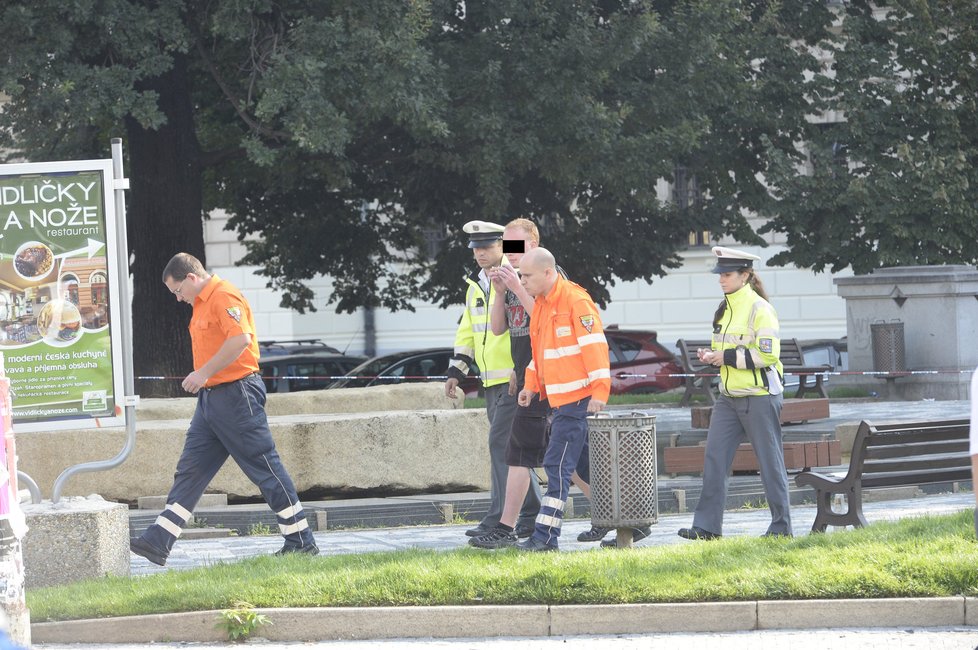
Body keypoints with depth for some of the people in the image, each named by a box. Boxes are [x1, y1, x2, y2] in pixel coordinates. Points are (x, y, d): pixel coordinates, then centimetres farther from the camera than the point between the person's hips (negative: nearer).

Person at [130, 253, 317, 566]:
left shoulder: (224, 296, -14)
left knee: (266, 468, -4)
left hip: (236, 396, -10)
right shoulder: (202, 303, 17)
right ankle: (158, 542, 2)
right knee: (189, 470, 5)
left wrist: (204, 373, -23)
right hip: (211, 397, 10)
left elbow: (240, 339, -27)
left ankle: (302, 542, 3)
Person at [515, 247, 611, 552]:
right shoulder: (540, 304, 14)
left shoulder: (575, 301, -15)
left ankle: (545, 536, -12)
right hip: (559, 398, 9)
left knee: (557, 465, -11)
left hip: (578, 398, -9)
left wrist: (599, 390, -21)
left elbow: (595, 346, -18)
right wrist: (531, 385, 17)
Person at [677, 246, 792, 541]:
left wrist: (728, 357, -18)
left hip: (760, 397, -8)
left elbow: (767, 354, -20)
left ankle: (781, 525, 10)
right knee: (714, 458, 1)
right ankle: (707, 525, 3)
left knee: (770, 461, 1)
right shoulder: (724, 309, 13)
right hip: (729, 397, 8)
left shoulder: (759, 309, -13)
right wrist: (711, 355, 4)